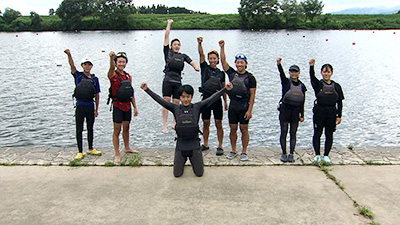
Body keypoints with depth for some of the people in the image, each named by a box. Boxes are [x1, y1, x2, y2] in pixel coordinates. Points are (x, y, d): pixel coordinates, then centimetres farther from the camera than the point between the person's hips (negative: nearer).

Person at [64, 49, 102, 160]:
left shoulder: (95, 79, 4)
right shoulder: (78, 76, 1)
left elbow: (97, 95, 6)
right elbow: (72, 66, -16)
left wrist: (96, 109, 4)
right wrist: (69, 55, -34)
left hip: (90, 106, 2)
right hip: (80, 106, -2)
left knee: (90, 129, 13)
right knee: (79, 130, 3)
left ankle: (90, 149, 28)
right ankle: (80, 152, 12)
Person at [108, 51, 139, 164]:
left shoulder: (128, 76, 10)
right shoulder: (113, 75, -9)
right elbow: (112, 68, -34)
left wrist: (135, 107, 15)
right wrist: (111, 57, -54)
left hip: (127, 106, 6)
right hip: (118, 105, -6)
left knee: (126, 128, 20)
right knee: (117, 131, 0)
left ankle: (127, 148, 38)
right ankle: (117, 155, 7)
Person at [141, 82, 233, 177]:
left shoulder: (197, 107, -1)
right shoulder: (176, 108, 1)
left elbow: (212, 99, -5)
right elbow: (160, 100, -1)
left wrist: (225, 89, -11)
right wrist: (147, 89, -6)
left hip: (194, 145, 0)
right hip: (180, 145, 1)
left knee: (199, 173, 6)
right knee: (177, 174, 8)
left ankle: (194, 161, 38)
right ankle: (183, 161, 39)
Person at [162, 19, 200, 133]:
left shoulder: (183, 56, 18)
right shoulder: (168, 52, 10)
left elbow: (191, 62, 8)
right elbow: (166, 37, 9)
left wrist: (196, 67, -14)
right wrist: (169, 24, 12)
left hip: (178, 81, 3)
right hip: (168, 80, -2)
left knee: (176, 103, 3)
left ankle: (175, 123, 14)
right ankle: (165, 125, -7)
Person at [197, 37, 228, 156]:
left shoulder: (221, 73, 10)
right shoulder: (205, 68, 7)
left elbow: (224, 88, 14)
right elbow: (201, 54, -5)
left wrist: (225, 101, 11)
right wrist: (200, 43, -19)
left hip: (217, 100, 0)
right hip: (206, 99, 0)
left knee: (218, 124, -1)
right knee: (206, 123, 8)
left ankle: (220, 147, 6)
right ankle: (205, 144, 22)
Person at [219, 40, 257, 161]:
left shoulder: (250, 77, -4)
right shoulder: (232, 73, 8)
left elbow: (252, 95, -7)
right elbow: (223, 61, 6)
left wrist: (249, 110, -14)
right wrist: (222, 47, -3)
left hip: (244, 107, -4)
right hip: (233, 106, 4)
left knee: (244, 129, 2)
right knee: (233, 129, 8)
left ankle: (244, 152, 13)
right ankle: (233, 151, 20)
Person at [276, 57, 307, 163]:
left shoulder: (302, 86, 7)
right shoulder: (286, 82, 0)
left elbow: (302, 102, 10)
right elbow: (281, 73, -20)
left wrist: (302, 115, 9)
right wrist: (279, 64, -39)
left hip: (296, 112, 2)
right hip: (284, 110, -2)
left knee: (293, 133, 4)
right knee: (284, 133, 1)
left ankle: (291, 154, 12)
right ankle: (284, 154, 9)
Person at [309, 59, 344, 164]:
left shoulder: (336, 86, 8)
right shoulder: (318, 84, 2)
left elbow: (340, 102, 9)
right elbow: (312, 77, -20)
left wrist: (339, 116, 3)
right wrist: (311, 66, -37)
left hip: (332, 112, 2)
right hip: (319, 111, -2)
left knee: (329, 135, 5)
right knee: (317, 133, 1)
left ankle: (326, 155, 16)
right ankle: (317, 155, 12)